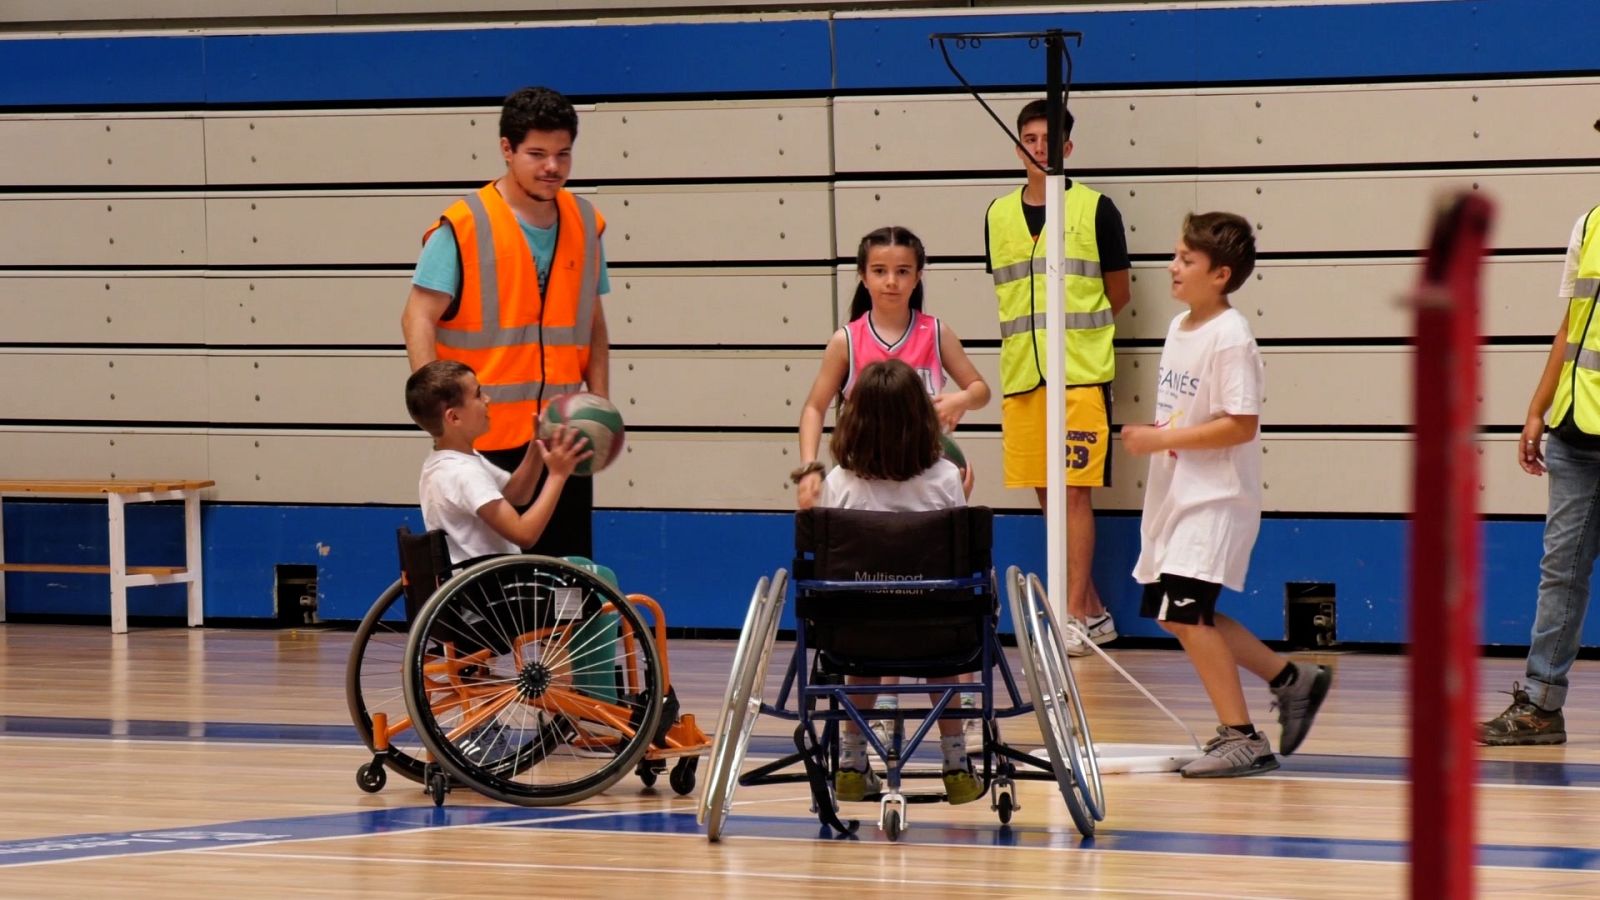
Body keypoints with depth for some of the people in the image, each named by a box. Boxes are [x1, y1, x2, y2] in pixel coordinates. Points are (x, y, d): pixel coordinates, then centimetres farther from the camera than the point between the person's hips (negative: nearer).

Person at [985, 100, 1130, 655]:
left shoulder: (1095, 209, -1)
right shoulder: (999, 215, 11)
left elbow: (1118, 294, 5)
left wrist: (1074, 332, 8)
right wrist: (1030, 337, 12)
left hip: (1081, 374, -5)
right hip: (1021, 375, 5)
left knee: (1074, 493, -7)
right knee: (1046, 495, 7)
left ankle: (1074, 617, -6)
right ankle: (1093, 611, 16)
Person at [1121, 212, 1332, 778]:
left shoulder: (1230, 338, -17)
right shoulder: (1179, 328, 10)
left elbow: (1241, 426, -23)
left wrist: (1162, 438, -22)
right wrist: (1148, 436, 5)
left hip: (1215, 498, -10)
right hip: (1175, 494, 10)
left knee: (1186, 613, -14)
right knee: (1177, 614, 13)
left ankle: (1241, 738, -7)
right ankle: (1291, 679, 26)